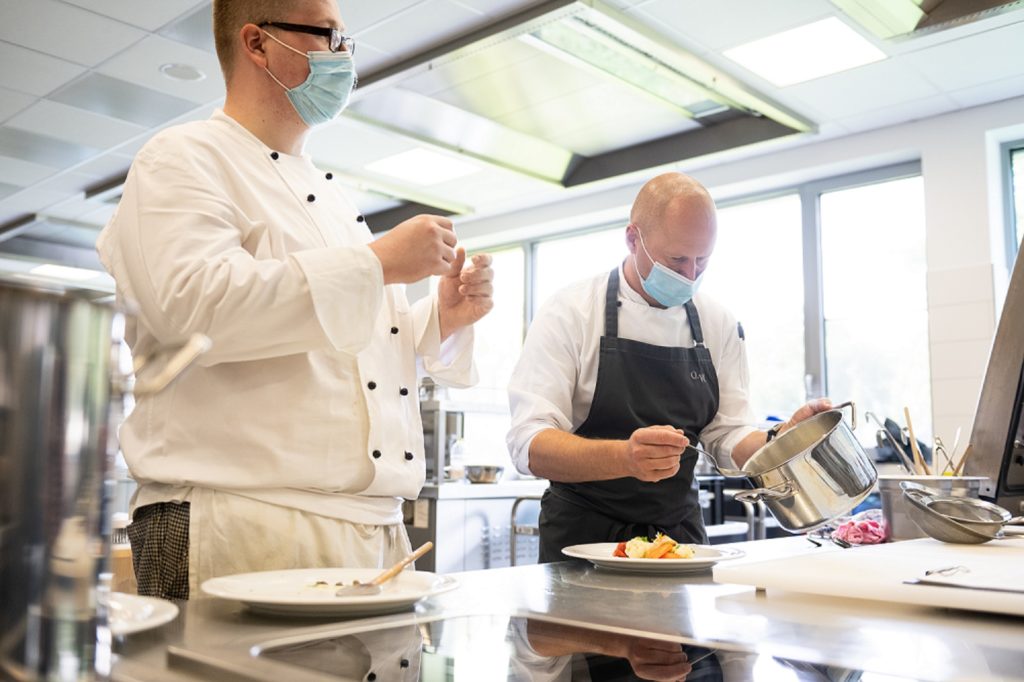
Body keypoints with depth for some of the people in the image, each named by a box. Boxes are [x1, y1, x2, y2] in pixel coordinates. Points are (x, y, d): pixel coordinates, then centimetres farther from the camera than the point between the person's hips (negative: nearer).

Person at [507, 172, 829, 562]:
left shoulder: (719, 324, 3)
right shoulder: (569, 313, -11)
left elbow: (729, 436, 5)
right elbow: (530, 447, -19)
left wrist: (783, 439, -16)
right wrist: (625, 457, -36)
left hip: (679, 534, 5)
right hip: (584, 539, -4)